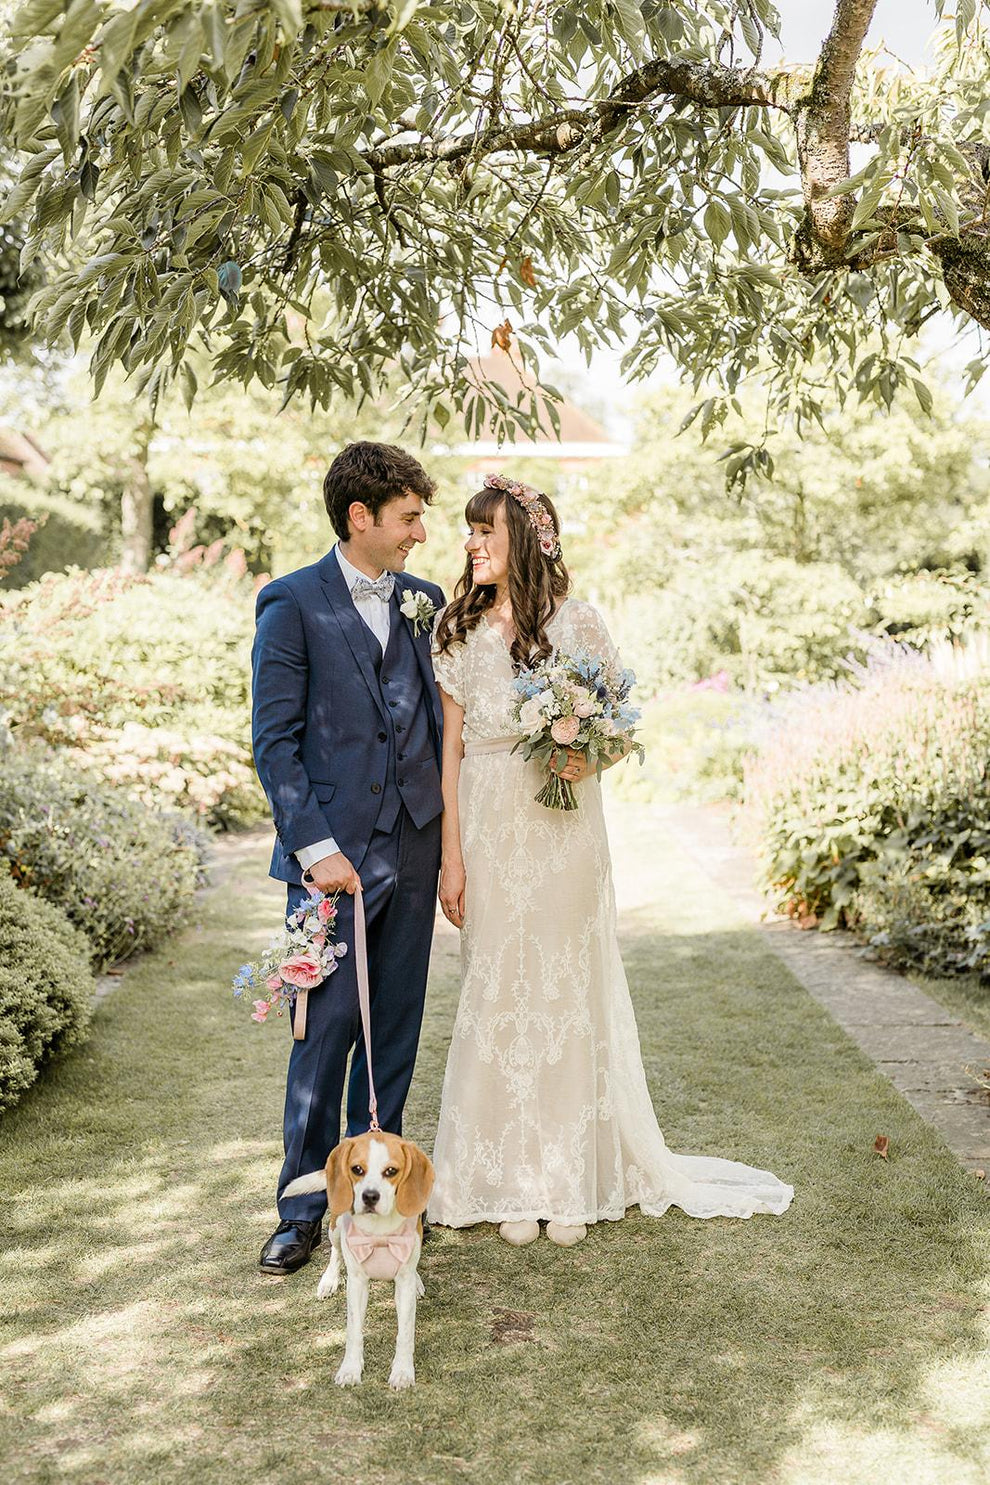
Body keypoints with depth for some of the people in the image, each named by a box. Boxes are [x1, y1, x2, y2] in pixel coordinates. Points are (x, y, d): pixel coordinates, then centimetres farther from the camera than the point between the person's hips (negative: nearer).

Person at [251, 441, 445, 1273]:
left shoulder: (424, 601, 10)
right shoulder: (294, 603, -5)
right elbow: (275, 740, -8)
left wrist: (452, 831, 8)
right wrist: (315, 847, -15)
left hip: (414, 846, 5)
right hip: (334, 851, -5)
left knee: (396, 1027, 12)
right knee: (327, 1028, 1)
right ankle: (304, 1206, 16)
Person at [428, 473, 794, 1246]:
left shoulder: (576, 620, 0)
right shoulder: (457, 629, 5)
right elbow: (450, 746, 2)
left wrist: (590, 754, -16)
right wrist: (451, 856, -3)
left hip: (563, 827, -1)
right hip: (487, 825, 2)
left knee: (567, 987, 3)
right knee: (497, 992, 5)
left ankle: (572, 1180, 15)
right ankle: (510, 1179, 18)